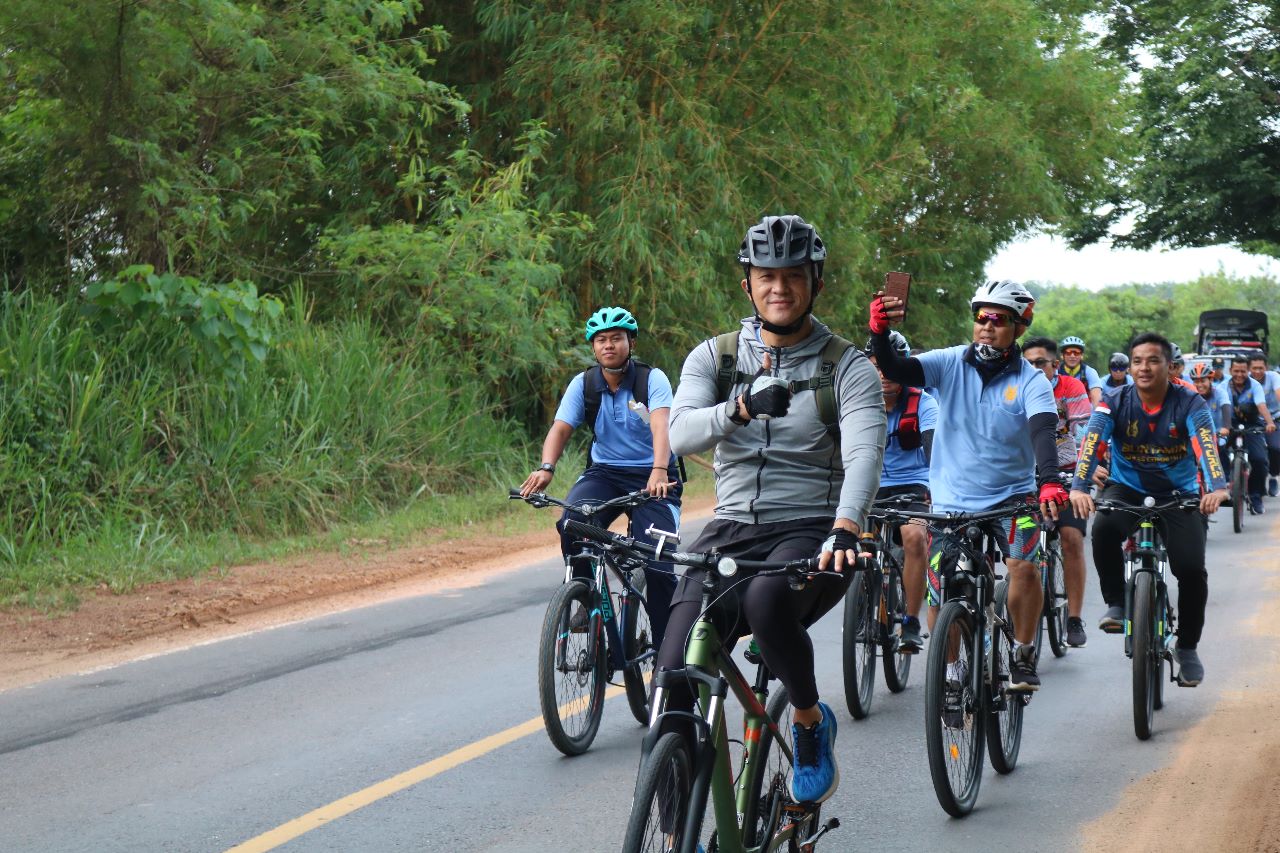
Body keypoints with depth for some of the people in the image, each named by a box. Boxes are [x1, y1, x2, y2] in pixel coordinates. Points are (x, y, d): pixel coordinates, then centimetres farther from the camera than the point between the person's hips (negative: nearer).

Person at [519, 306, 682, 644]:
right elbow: (560, 428, -11)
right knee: (571, 523, -29)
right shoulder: (583, 384, -1)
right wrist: (546, 468, -32)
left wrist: (659, 471, -44)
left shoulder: (652, 379, -10)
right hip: (604, 472, 2)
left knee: (659, 565, -14)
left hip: (652, 476, -2)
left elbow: (661, 426, -26)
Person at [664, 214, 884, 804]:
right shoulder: (714, 357, 8)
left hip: (812, 533, -3)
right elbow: (681, 433, -10)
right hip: (731, 533, 3)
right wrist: (742, 407, -31)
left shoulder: (847, 367, 0)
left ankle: (812, 722, -10)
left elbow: (864, 453, -17)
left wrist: (845, 527, -37)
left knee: (767, 599, -38)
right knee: (673, 678, -14)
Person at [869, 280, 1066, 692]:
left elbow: (1044, 432, -23)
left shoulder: (1031, 381, -8)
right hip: (951, 500, 2)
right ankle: (950, 666, 26)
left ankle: (1023, 656, -3)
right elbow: (895, 370, -16)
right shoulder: (950, 363, -4)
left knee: (1024, 565, -25)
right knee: (941, 596, 0)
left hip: (1011, 496, -2)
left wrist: (1049, 481, -42)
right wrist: (880, 333, -37)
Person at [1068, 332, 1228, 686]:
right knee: (1104, 528, -34)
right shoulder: (1115, 402, -11)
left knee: (1192, 569, -16)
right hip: (1127, 490, 0)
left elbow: (1206, 445, -28)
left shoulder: (1189, 403, -12)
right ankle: (1116, 604, -12)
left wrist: (1217, 488, -48)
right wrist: (1079, 488, -43)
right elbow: (1091, 442, -25)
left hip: (1178, 495, 0)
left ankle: (1188, 647, 7)